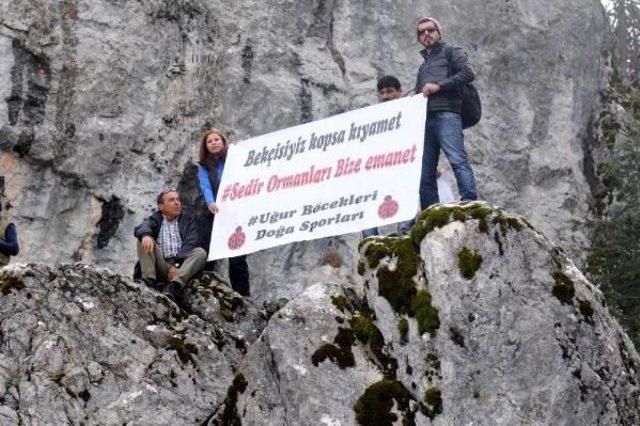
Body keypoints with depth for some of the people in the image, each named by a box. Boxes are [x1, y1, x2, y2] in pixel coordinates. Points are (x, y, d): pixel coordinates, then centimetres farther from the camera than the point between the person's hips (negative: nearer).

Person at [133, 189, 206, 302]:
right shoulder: (155, 219, 15)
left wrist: (177, 265, -17)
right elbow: (140, 228, -9)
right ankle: (149, 280, -34)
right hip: (161, 266, 0)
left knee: (200, 252, -26)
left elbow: (191, 242, -1)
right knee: (144, 240, -17)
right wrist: (145, 235, -36)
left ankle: (173, 286, -46)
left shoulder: (188, 218, 17)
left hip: (182, 265, 0)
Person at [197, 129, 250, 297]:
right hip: (212, 214, 2)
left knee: (237, 258, -9)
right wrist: (210, 203, -26)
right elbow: (205, 187, -5)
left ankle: (242, 296, -7)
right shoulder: (204, 166, 11)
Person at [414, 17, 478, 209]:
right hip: (424, 119, 6)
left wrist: (439, 86, -7)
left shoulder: (451, 52, 16)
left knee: (458, 160, -22)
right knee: (425, 171, -3)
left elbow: (468, 74, -1)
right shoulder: (423, 67, 35)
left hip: (446, 115, -6)